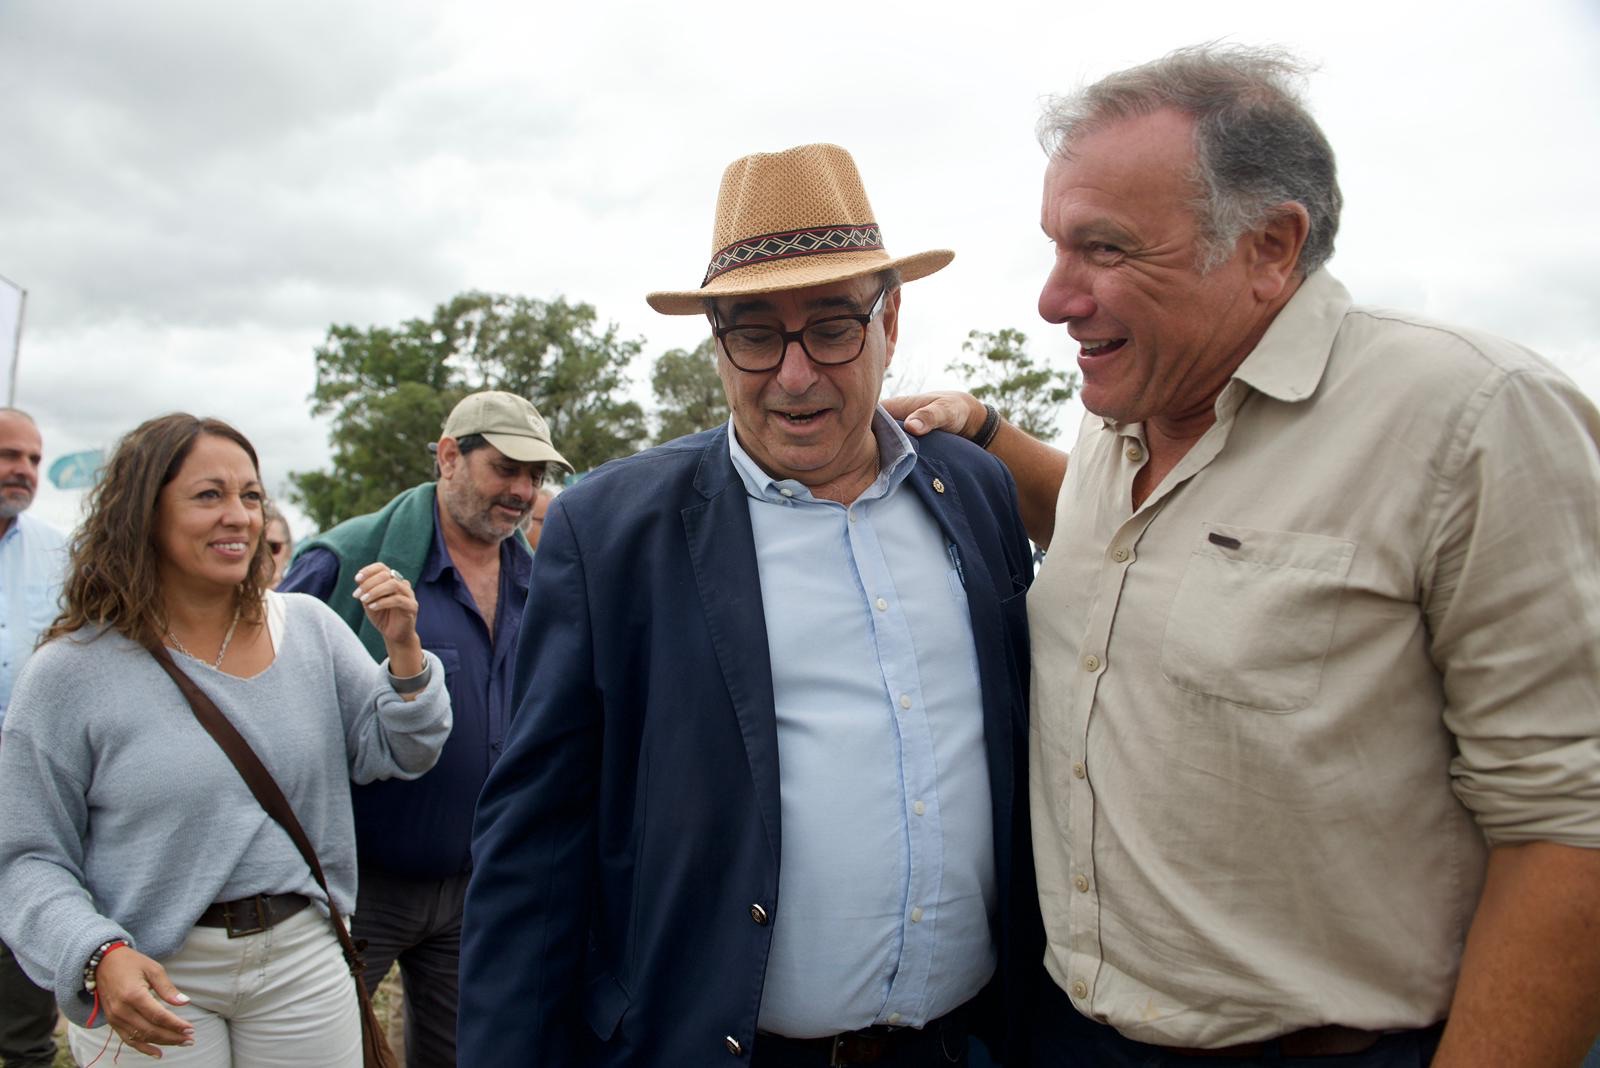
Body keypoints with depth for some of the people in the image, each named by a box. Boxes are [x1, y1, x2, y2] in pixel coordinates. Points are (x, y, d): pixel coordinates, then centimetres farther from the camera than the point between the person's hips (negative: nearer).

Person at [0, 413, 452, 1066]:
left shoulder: (309, 628, -1)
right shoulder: (70, 671, -9)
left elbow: (398, 755, 1)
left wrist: (403, 649, -14)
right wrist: (100, 956, -20)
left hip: (302, 956, 3)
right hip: (153, 981, -2)